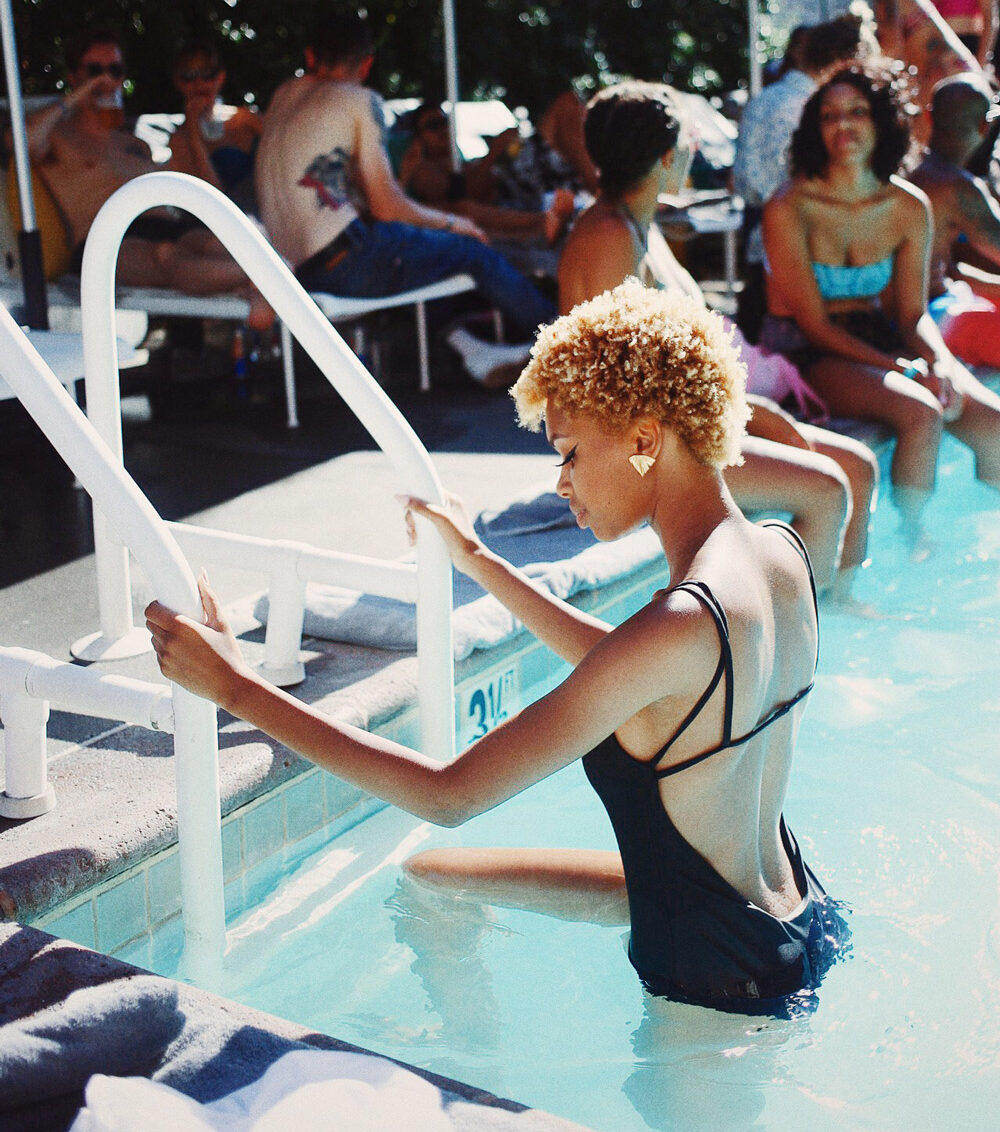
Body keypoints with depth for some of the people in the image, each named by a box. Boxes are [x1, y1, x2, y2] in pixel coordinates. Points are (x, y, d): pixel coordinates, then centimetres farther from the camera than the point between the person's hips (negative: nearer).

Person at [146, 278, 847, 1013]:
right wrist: (480, 563, 17)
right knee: (429, 878, 14)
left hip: (727, 984, -8)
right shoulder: (782, 553, -5)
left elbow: (450, 797, -27)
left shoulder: (683, 623, -31)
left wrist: (236, 686, -22)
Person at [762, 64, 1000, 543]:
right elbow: (814, 324, -14)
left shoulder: (909, 208, 1)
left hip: (879, 338, 5)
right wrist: (903, 369, -21)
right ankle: (912, 541, -9)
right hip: (808, 357, -5)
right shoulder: (788, 209, -14)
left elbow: (913, 314, 5)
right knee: (921, 413, -31)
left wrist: (942, 363, -18)